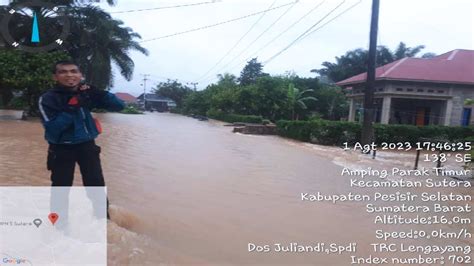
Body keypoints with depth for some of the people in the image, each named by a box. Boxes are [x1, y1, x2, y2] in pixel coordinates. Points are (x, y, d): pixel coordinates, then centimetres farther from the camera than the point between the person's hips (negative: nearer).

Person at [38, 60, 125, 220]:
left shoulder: (86, 94, -3)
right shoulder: (48, 98, -12)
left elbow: (119, 106, -7)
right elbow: (52, 128, -24)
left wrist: (98, 93, -22)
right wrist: (72, 107, -30)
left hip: (87, 146, 3)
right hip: (62, 150, -3)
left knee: (96, 185, 8)